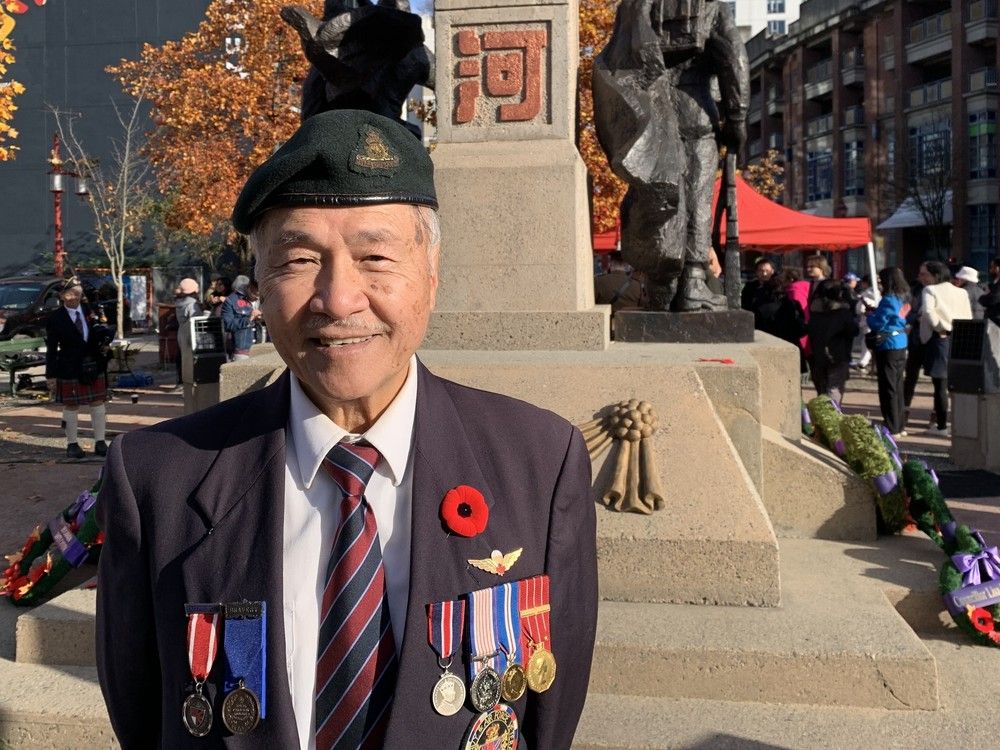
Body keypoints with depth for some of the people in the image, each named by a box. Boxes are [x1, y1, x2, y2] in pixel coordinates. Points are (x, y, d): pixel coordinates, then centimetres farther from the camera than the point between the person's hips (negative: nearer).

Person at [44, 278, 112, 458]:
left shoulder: (91, 312, 6)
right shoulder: (55, 319, -3)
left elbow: (103, 334, 17)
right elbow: (51, 349, -2)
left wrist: (105, 342, -8)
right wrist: (51, 375, -6)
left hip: (94, 368, 3)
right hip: (69, 370, -3)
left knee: (98, 404, 7)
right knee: (71, 407, 4)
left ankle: (100, 442, 16)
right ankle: (72, 444, 16)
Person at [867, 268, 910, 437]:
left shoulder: (888, 300, -17)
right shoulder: (903, 299, 10)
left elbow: (877, 324, -17)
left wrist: (870, 315, 2)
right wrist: (875, 312, 10)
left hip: (888, 347, -9)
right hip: (901, 345, 9)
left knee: (888, 388, -3)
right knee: (897, 387, 15)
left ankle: (892, 429, -1)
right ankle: (900, 426, 22)